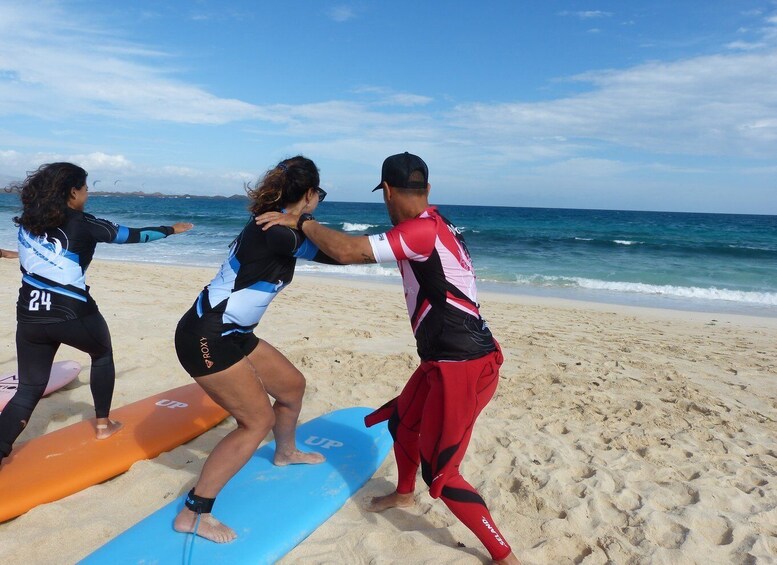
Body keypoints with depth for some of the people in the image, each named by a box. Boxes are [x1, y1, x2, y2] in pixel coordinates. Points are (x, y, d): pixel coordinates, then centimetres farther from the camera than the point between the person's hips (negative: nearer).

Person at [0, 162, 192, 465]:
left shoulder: (28, 221, 6)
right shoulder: (83, 224, -8)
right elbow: (134, 235, 2)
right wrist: (171, 229, 15)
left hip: (30, 317, 4)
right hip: (72, 315, -4)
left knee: (29, 387, 12)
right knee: (102, 355, 25)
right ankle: (103, 424, 30)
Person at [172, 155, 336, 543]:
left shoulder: (273, 226, 8)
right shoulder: (276, 230, -21)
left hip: (229, 334, 10)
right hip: (206, 337, -10)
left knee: (292, 384, 19)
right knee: (258, 419, -7)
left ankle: (285, 453, 46)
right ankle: (192, 514, 2)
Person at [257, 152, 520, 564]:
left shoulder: (423, 230, -22)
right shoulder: (431, 226, 8)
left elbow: (348, 252, -27)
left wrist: (302, 222, -12)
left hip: (463, 367, -10)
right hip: (449, 359, 10)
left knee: (440, 474, 1)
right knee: (403, 422, 27)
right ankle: (404, 494, 53)